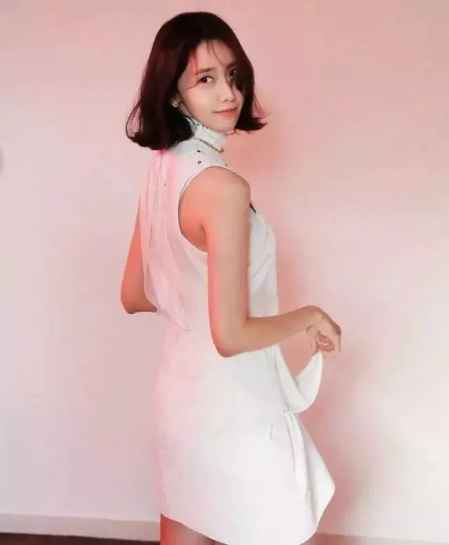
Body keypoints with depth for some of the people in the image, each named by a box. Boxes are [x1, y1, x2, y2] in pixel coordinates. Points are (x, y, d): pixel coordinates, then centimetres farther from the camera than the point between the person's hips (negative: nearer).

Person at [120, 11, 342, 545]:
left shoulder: (163, 170, 0)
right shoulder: (222, 186, -25)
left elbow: (134, 296, 9)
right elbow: (231, 336, -26)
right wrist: (308, 316, -10)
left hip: (181, 394, 8)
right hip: (230, 407, -7)